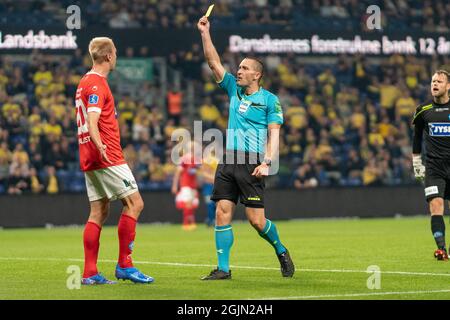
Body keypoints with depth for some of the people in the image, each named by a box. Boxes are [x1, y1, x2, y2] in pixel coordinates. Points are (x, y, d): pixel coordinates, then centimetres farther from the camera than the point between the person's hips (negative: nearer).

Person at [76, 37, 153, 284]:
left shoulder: (85, 82, 18)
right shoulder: (97, 84, -12)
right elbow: (92, 123, -24)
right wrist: (100, 146, -39)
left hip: (92, 160, 10)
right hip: (107, 158, -10)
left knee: (99, 212, 7)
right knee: (134, 203, -6)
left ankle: (90, 273, 3)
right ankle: (124, 265, -7)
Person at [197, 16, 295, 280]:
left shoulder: (269, 100, -1)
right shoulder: (234, 89, 14)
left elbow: (274, 134, -6)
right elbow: (214, 62, 13)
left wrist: (267, 162, -18)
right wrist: (205, 33, 5)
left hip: (252, 164, -5)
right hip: (228, 162, 5)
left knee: (256, 219, -7)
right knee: (222, 214, -4)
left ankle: (281, 251, 19)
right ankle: (223, 269, -2)